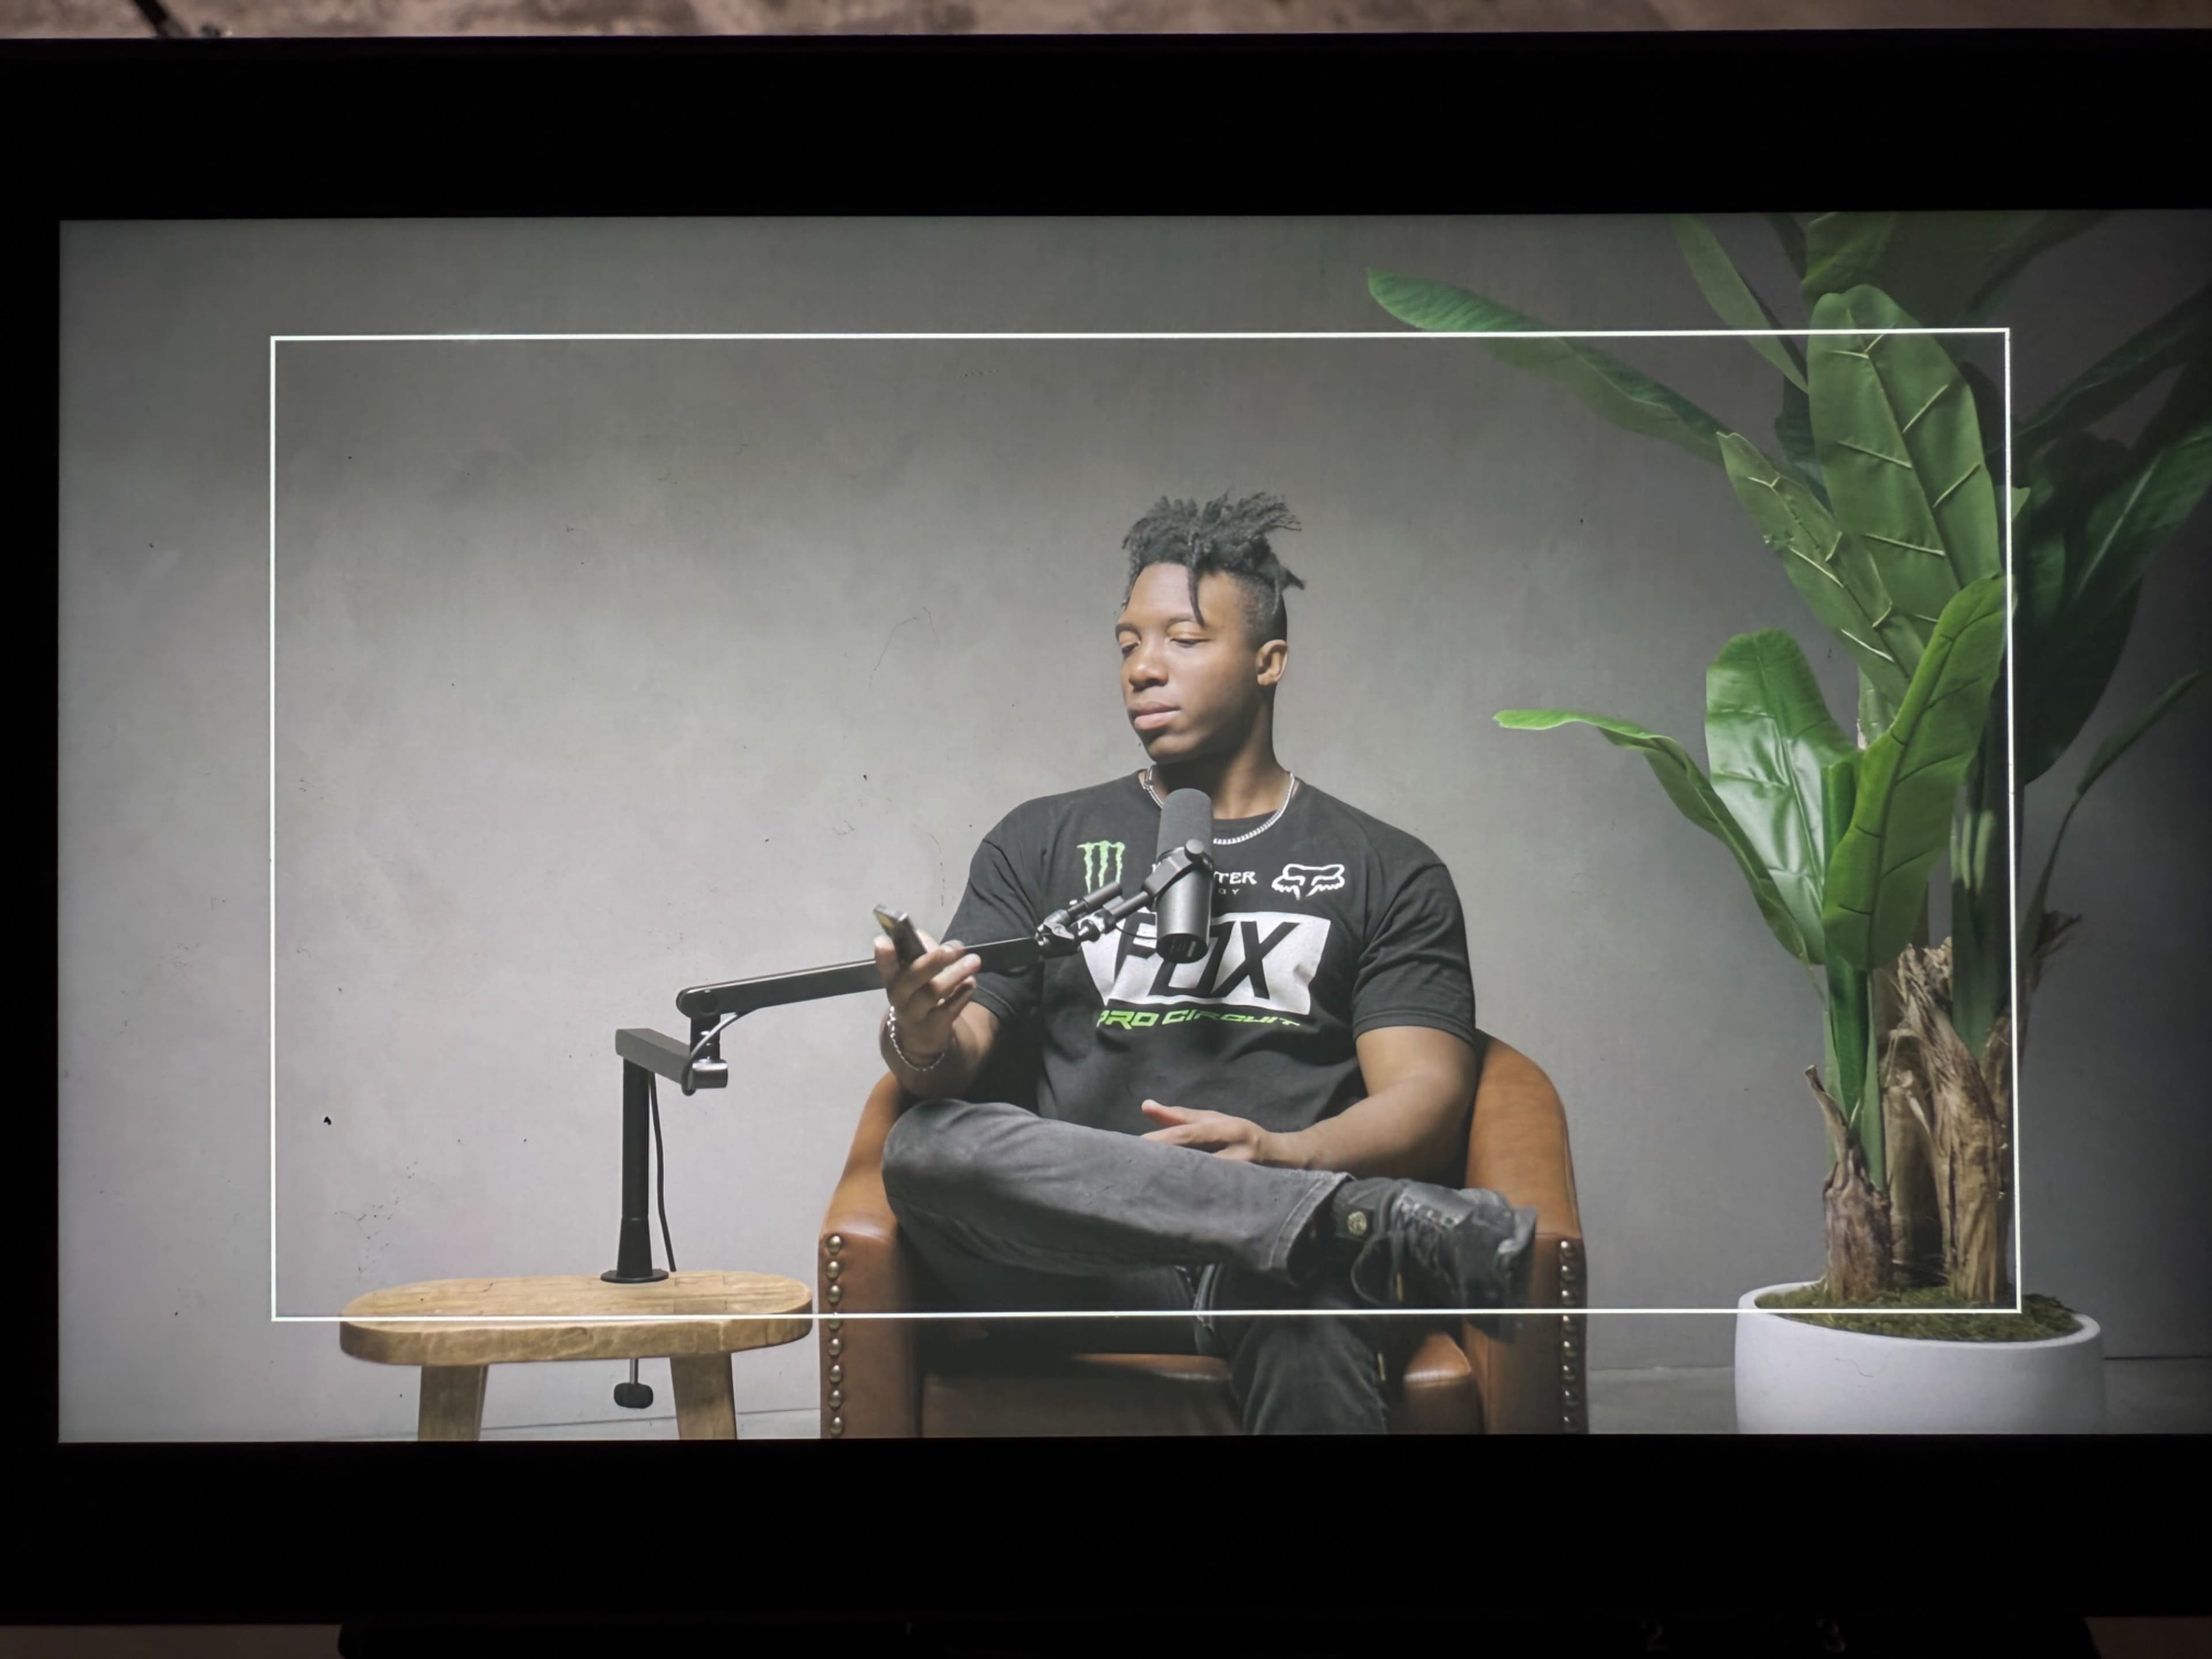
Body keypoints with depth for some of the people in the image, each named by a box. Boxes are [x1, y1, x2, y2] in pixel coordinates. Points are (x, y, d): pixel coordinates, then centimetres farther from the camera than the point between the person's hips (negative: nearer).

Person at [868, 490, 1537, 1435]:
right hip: (1085, 1265, 4)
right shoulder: (1044, 844, 22)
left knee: (1308, 1326, -43)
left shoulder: (1386, 872, 16)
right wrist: (922, 1037, -16)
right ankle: (1369, 1225, -36)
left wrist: (1280, 1157, -18)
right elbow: (959, 1052, 11)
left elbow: (1426, 1098, 4)